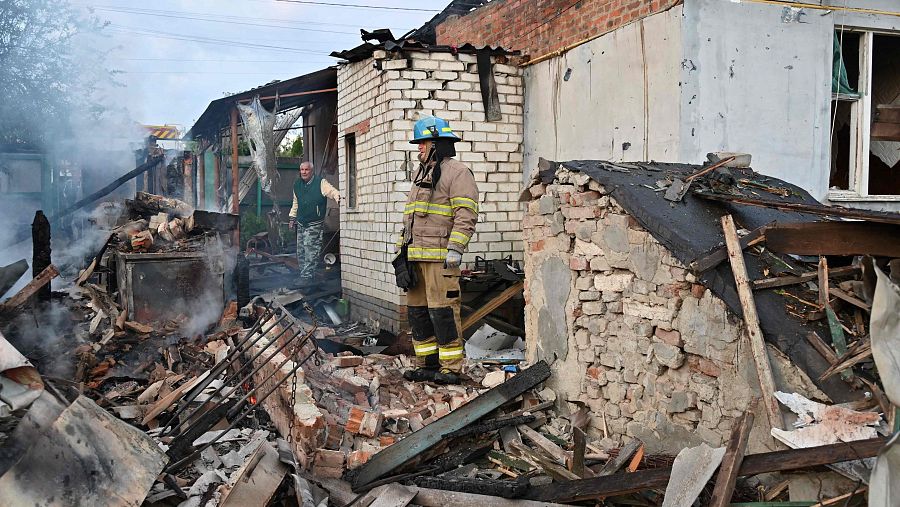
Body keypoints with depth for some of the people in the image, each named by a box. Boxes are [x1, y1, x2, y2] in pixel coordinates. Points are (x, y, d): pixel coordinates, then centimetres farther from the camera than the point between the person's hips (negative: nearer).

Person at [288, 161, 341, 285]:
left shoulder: (320, 183, -8)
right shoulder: (297, 184, 12)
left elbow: (332, 192, -17)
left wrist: (338, 198, -39)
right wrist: (292, 218, 22)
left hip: (314, 225, -6)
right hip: (300, 224, 6)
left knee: (311, 252, -11)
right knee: (300, 253, 9)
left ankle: (307, 277, -6)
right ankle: (305, 276, 19)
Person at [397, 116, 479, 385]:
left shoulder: (457, 172, -4)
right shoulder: (422, 175, 24)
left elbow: (466, 215, -13)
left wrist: (455, 248, -21)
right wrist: (403, 247, 21)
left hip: (440, 256, -9)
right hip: (416, 256, 9)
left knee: (442, 310, -9)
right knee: (417, 310, 10)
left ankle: (451, 367, -1)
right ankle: (427, 363, 19)